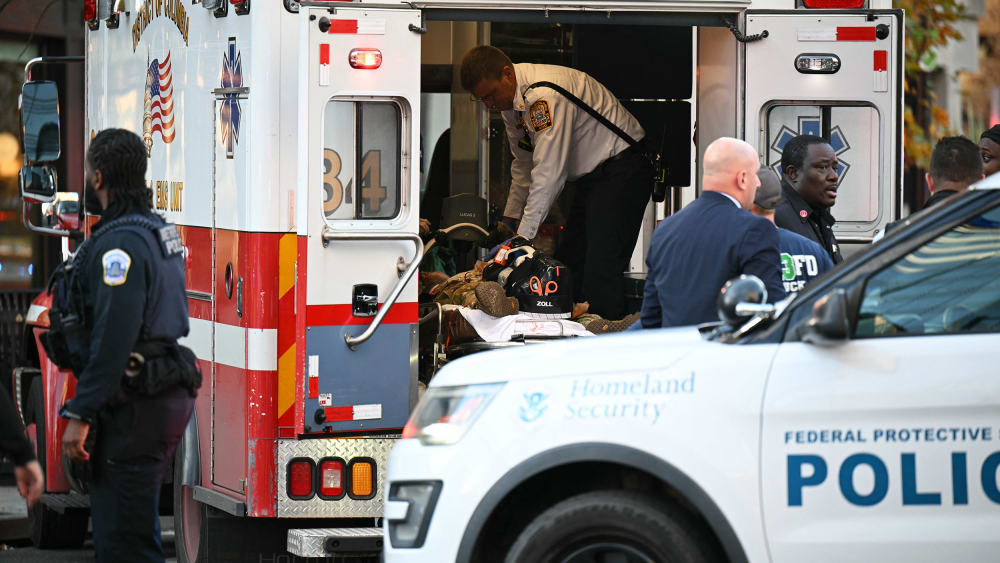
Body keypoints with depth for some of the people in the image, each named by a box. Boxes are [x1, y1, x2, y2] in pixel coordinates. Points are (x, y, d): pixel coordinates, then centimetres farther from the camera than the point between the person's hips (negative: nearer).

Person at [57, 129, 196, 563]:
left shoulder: (120, 244, -18)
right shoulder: (160, 231, 13)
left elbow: (113, 339, -24)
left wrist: (79, 415, -22)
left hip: (134, 411, -10)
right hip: (169, 397, 10)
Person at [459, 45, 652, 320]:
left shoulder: (544, 96, -27)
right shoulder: (511, 101, 5)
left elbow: (549, 171, -27)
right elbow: (524, 164, 21)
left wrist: (524, 235, -23)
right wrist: (510, 219, 18)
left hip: (621, 170, -10)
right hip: (590, 177, 10)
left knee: (600, 271, -19)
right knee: (570, 263, 5)